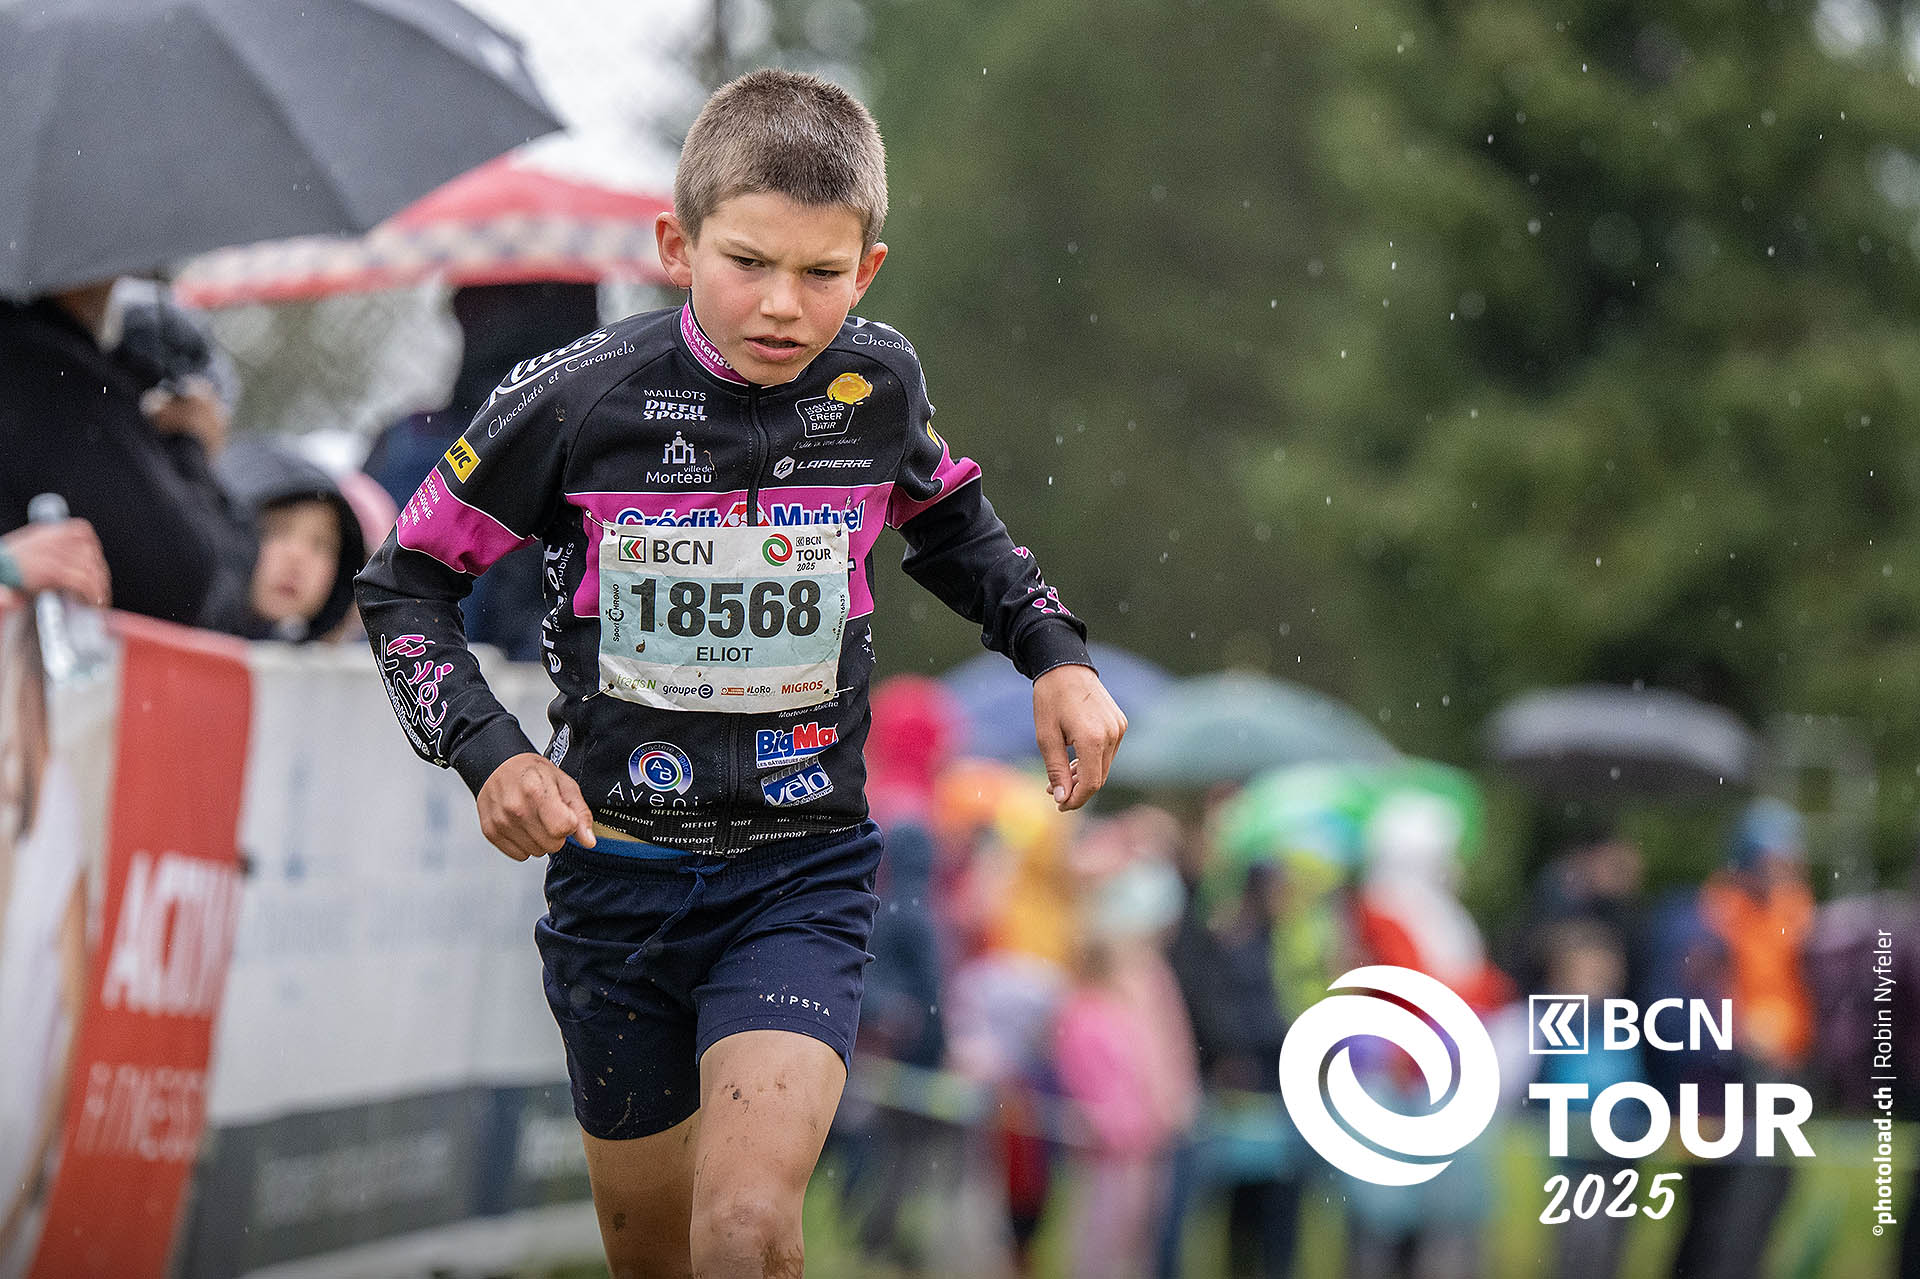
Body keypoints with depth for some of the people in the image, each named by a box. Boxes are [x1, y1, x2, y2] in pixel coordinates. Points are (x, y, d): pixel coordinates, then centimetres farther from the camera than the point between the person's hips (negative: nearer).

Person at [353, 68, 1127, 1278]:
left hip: (805, 872, 0)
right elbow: (407, 581, -1)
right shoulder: (575, 400, -13)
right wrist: (486, 748, -15)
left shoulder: (878, 383, -6)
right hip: (618, 872, 0)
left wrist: (1054, 650, 4)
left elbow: (949, 520, 19)